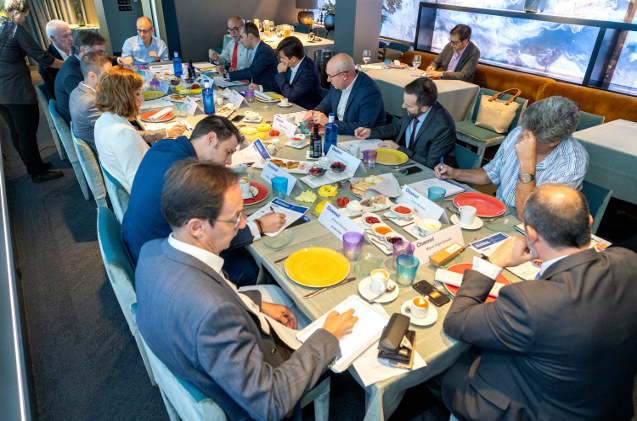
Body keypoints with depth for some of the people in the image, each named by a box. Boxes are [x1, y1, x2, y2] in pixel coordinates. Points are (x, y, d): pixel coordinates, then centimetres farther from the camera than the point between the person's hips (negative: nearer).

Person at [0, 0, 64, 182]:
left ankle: (34, 166, 29)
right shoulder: (15, 29, -11)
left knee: (16, 132, 16)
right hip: (18, 91, -8)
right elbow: (42, 58, -12)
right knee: (27, 134, 1)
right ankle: (38, 173, 11)